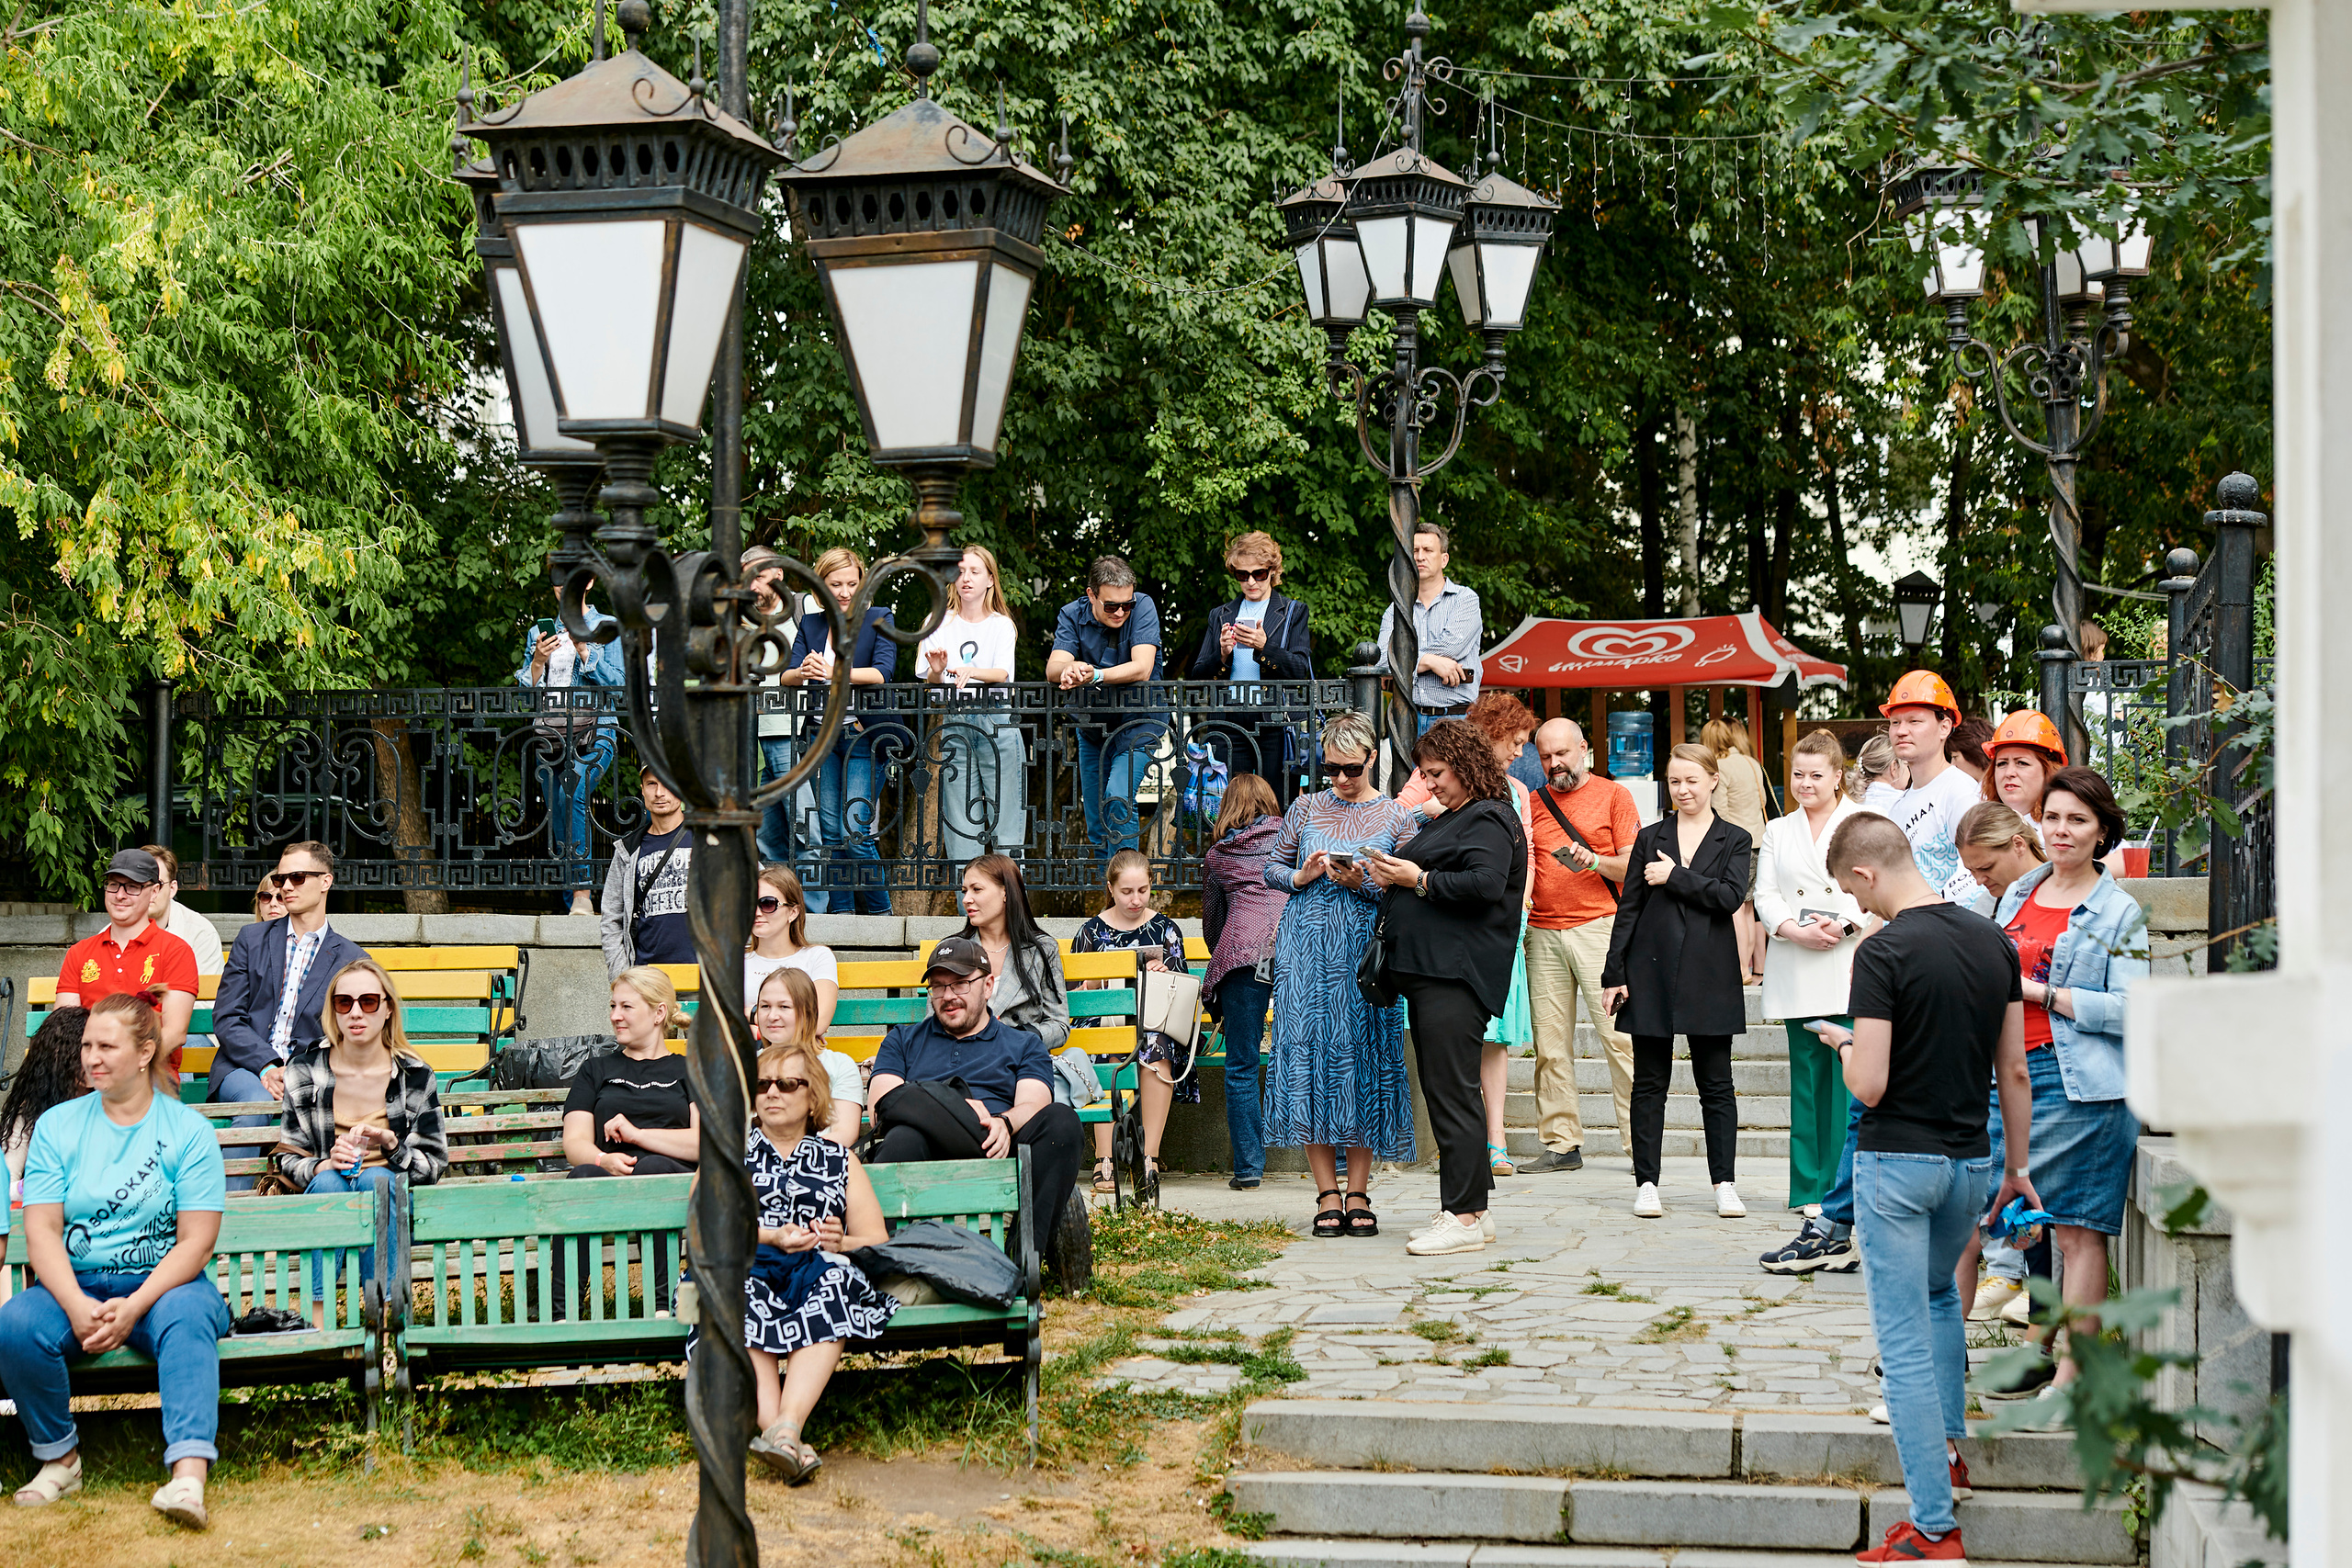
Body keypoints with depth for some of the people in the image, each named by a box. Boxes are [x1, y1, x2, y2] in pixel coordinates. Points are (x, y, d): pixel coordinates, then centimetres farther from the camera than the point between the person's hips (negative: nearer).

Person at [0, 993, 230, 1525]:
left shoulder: (188, 1130, 2)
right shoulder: (56, 1126, 9)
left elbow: (196, 1241, -5)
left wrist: (134, 1307, -20)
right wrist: (76, 1306, -19)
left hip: (166, 1284, -2)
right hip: (76, 1286, 2)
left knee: (185, 1317, -36)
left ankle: (188, 1476, -51)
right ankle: (60, 1458, -8)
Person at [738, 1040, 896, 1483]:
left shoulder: (840, 1161, 27)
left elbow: (879, 1242, 16)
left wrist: (840, 1242, -8)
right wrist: (771, 1237, -11)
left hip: (817, 1269, 1)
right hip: (747, 1267, -1)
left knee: (831, 1282, -36)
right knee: (741, 1289, -37)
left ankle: (786, 1428, -51)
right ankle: (774, 1428, -50)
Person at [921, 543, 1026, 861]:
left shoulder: (1002, 625, 9)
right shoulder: (941, 624, 12)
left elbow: (1002, 673, -8)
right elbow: (930, 680, 3)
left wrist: (971, 671, -28)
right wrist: (938, 670, -20)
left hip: (998, 723, -1)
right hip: (955, 723, 1)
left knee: (1006, 812, -5)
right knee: (960, 821, -3)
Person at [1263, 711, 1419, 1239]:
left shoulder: (1397, 817, 6)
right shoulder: (1306, 808, 10)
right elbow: (1272, 868, 14)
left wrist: (1362, 883, -12)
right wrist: (1300, 877, -6)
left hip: (1366, 950, -1)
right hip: (1307, 947, 1)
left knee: (1364, 1057, -2)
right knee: (1309, 1057, -4)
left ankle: (1358, 1193, 6)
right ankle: (1328, 1195, 1)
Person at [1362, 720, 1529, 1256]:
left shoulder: (1489, 820, -7)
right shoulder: (1451, 819, 24)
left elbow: (1485, 885, -22)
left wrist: (1419, 879, -15)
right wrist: (1395, 878, 9)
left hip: (1458, 974, -11)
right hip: (1430, 971, 11)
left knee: (1452, 1092, -12)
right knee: (1444, 1092, 11)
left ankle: (1463, 1216, -12)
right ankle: (1472, 1208, 15)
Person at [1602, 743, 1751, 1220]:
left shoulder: (1734, 841, 6)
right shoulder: (1650, 838, 9)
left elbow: (1731, 895, -11)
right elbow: (1629, 909, 6)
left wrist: (1675, 877, -11)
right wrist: (1614, 973, 1)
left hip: (1708, 976, -1)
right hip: (1652, 972, 1)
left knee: (1716, 1084, 2)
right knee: (1649, 1084, 3)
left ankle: (1724, 1183, 7)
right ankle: (1646, 1184, 7)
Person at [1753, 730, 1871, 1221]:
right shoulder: (1777, 832, 18)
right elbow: (1765, 896, 9)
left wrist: (1846, 925, -15)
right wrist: (1796, 931, -9)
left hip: (1851, 966, -3)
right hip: (1798, 974, 3)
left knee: (1851, 1078, -8)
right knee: (1807, 1079, 3)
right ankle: (1812, 1189, 7)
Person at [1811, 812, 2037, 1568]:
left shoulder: (1884, 953, -17)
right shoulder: (1992, 943, 3)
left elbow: (1870, 1085, -19)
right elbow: (2015, 1072, 8)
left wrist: (1842, 1043, 3)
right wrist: (2018, 1167, 18)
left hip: (1898, 1163, -7)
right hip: (1971, 1161, 7)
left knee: (1905, 1342, -1)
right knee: (1939, 1292, 33)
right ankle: (1949, 1450, 38)